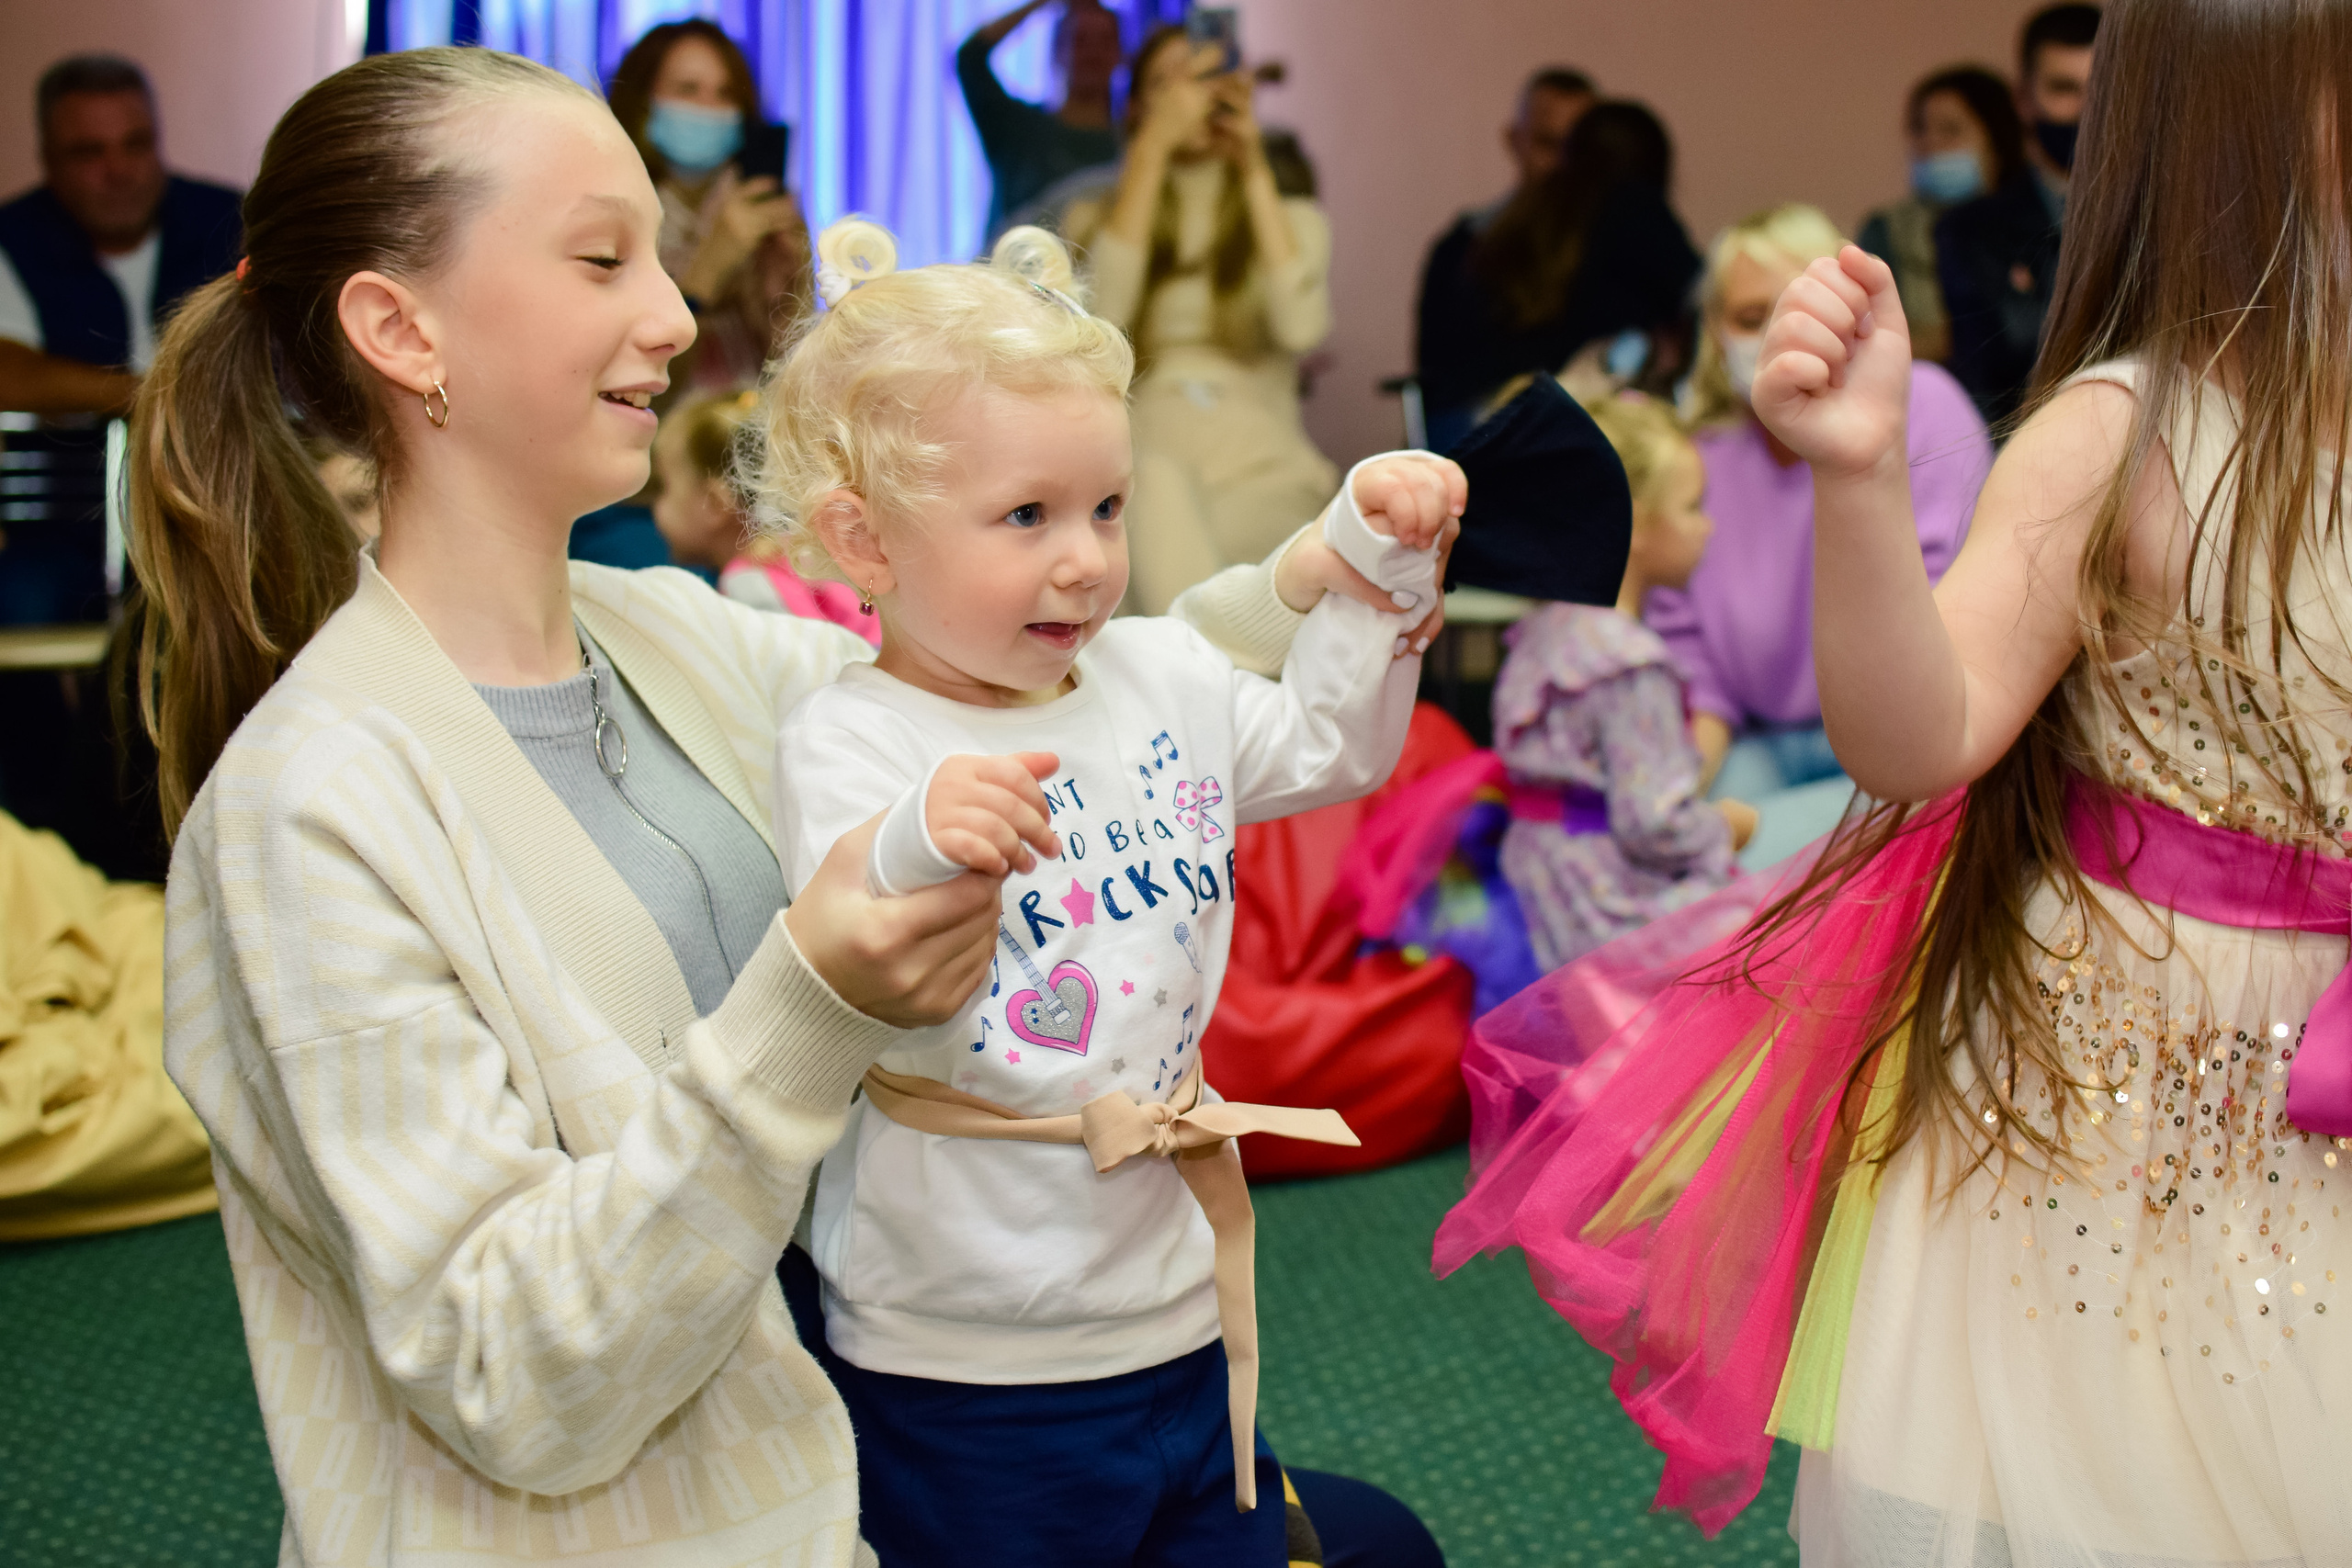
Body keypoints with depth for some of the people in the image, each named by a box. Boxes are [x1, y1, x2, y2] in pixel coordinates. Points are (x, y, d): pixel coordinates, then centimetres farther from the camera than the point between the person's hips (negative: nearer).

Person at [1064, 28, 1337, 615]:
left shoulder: (1294, 219, 17)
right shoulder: (1092, 217, 16)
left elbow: (1300, 325, -7)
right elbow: (1099, 317, -9)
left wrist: (1254, 171, -5)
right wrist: (1152, 147, -8)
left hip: (1263, 477, 0)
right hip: (1134, 470, 0)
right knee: (1157, 478, -38)